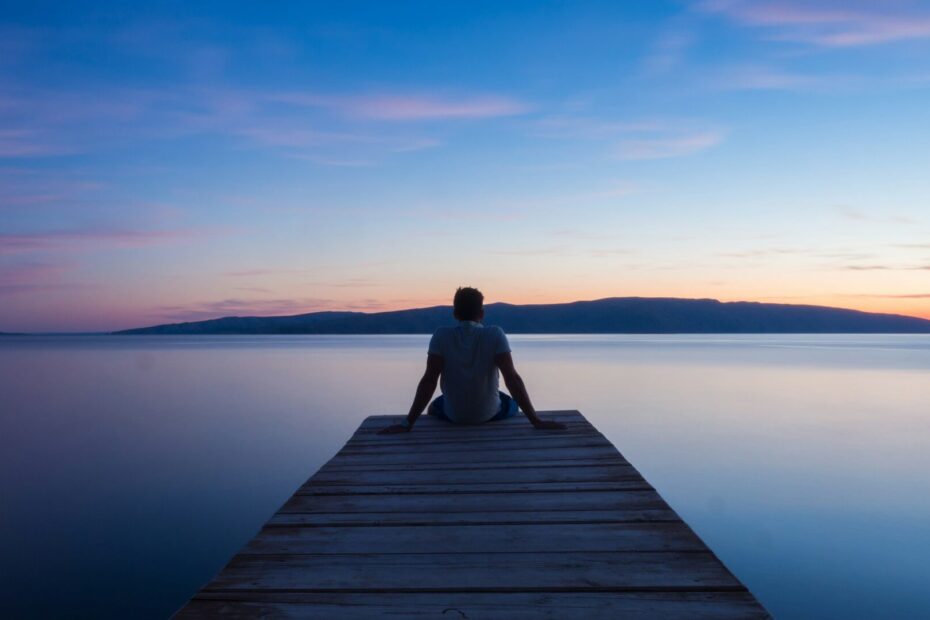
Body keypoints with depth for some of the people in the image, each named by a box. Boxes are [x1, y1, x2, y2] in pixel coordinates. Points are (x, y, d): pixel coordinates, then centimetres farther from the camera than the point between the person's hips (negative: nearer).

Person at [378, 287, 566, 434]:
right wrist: (536, 421, -18)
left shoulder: (441, 336, -14)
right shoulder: (495, 335, -16)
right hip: (489, 413, 0)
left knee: (434, 407, 35)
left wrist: (407, 423, -18)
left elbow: (428, 381, -20)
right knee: (512, 405, 33)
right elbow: (513, 379, -21)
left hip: (453, 415, 1)